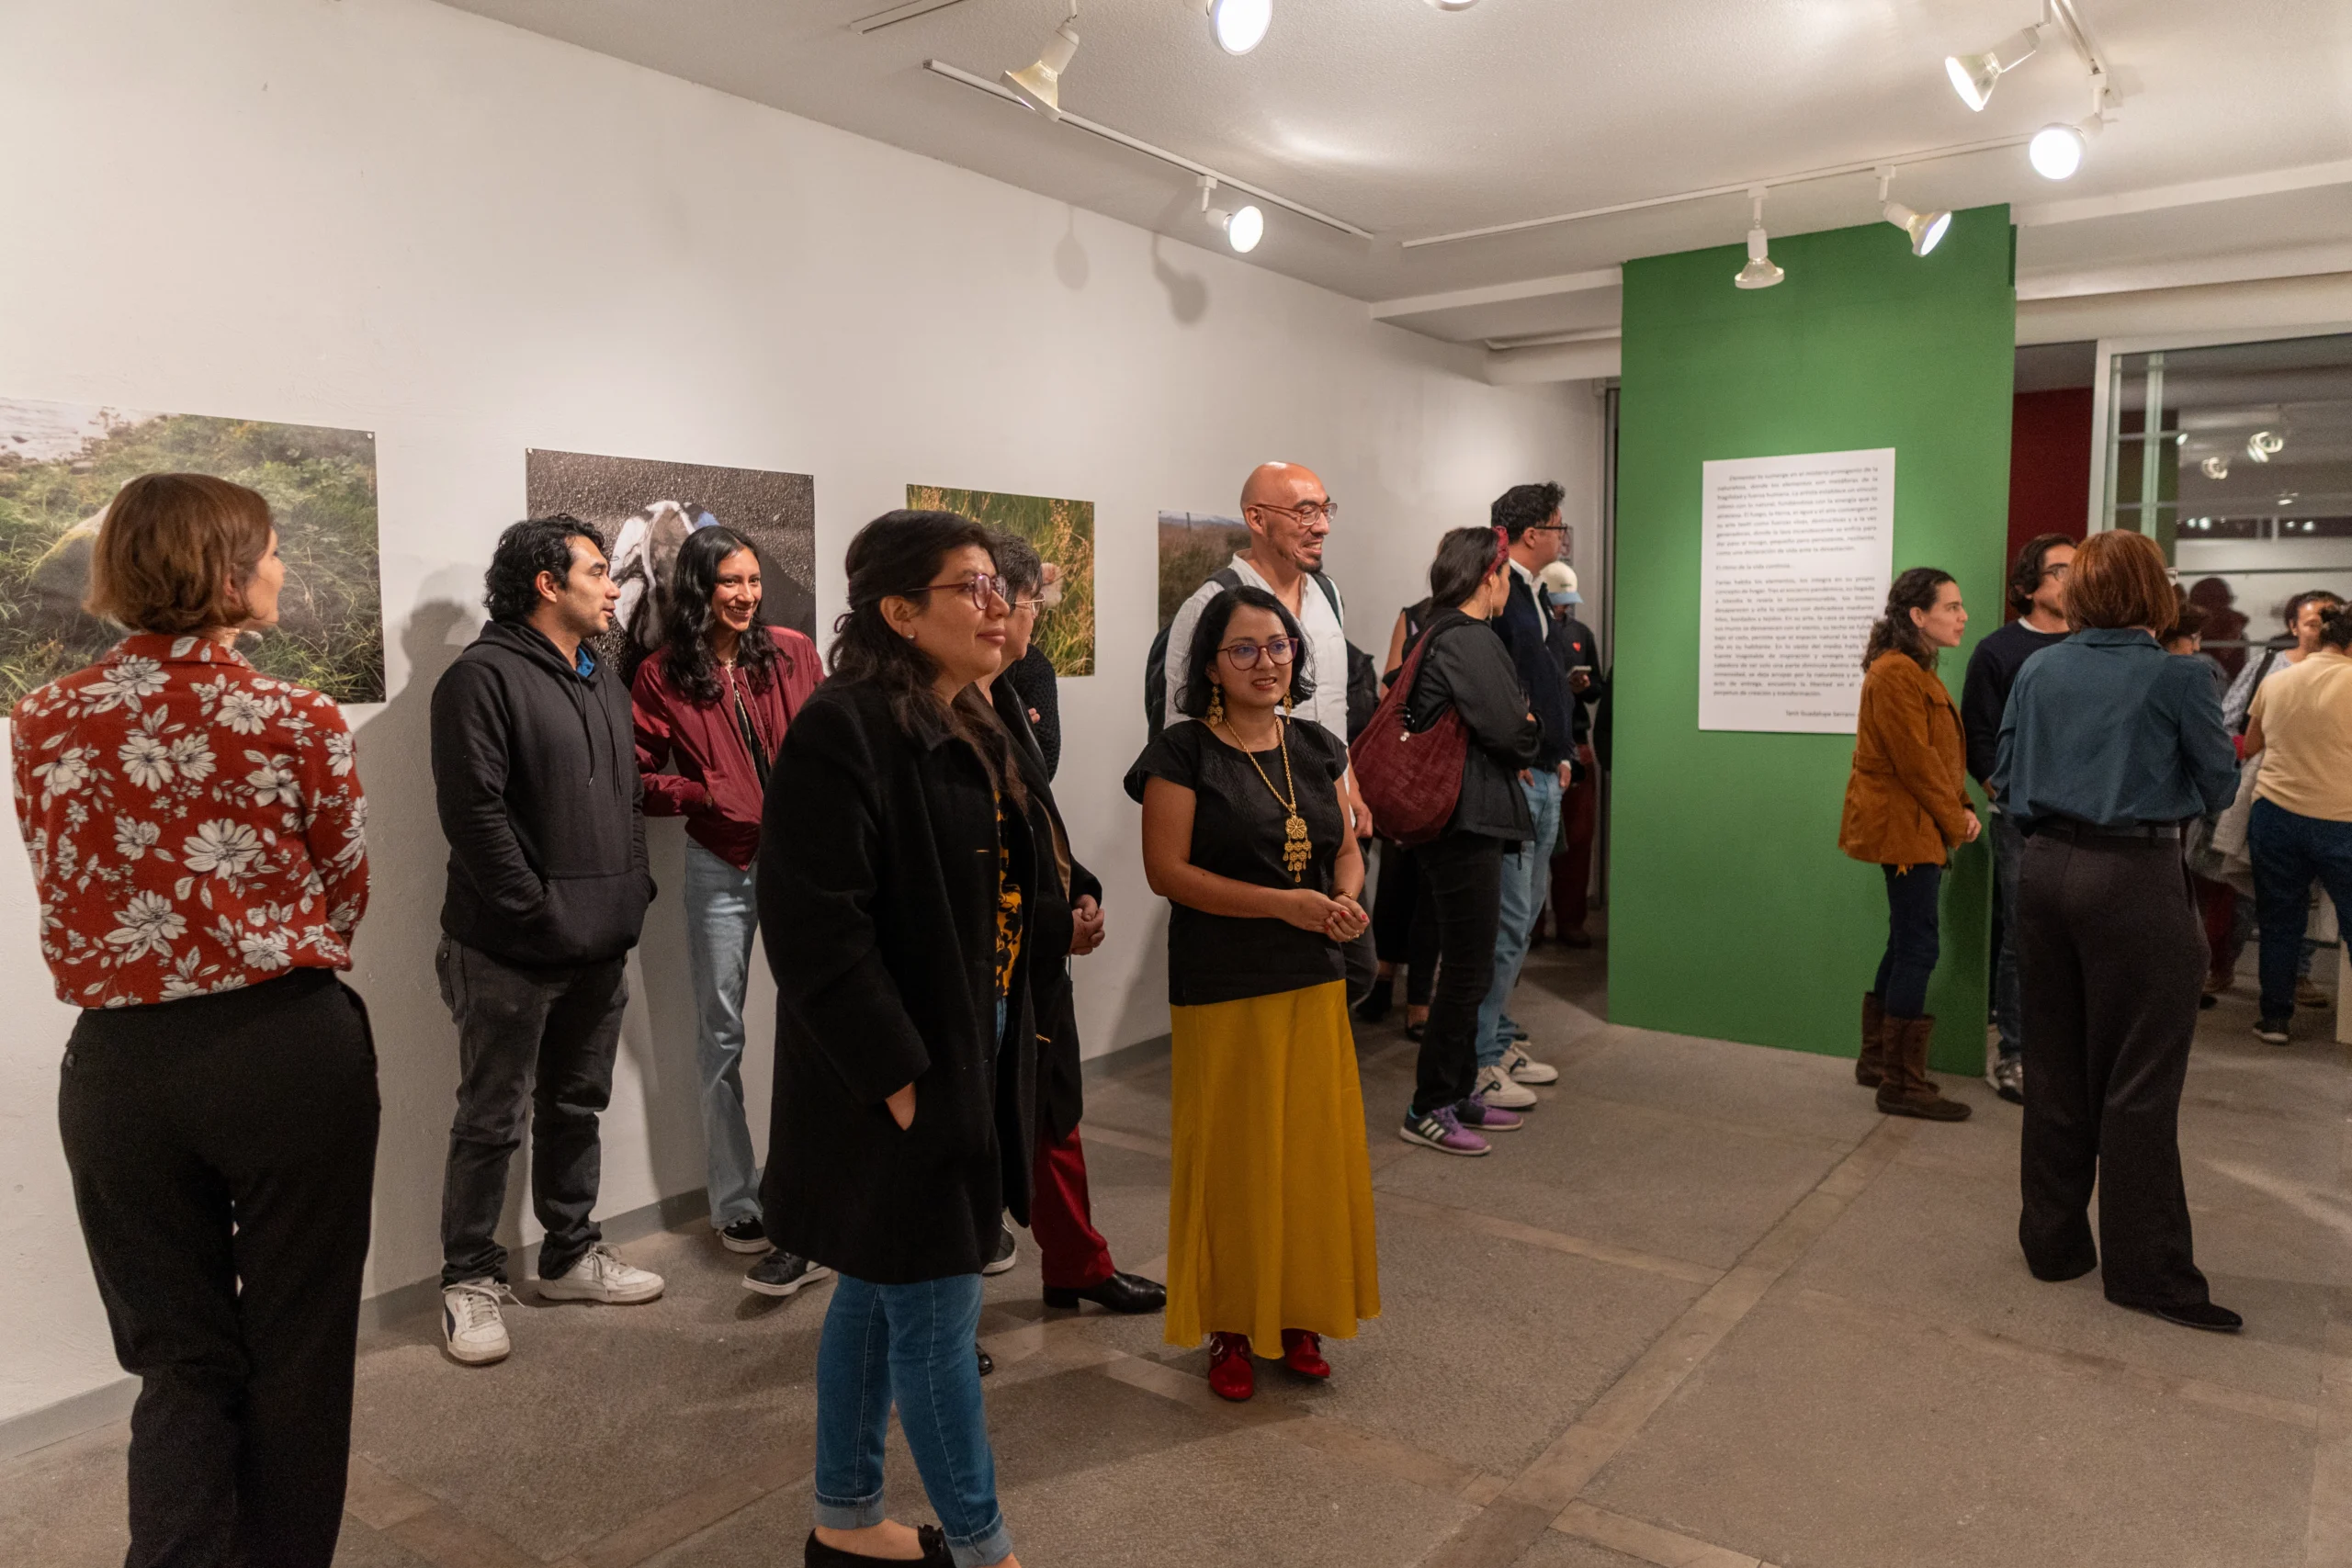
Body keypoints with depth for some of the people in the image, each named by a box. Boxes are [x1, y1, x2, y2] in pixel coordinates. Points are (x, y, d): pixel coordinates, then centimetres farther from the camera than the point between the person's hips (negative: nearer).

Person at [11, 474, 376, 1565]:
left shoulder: (43, 723, 1)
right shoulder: (299, 722, -10)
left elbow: (70, 910, 8)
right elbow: (343, 903, 0)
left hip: (119, 1064, 3)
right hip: (287, 1050, -3)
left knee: (180, 1359, 17)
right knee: (295, 1349, 15)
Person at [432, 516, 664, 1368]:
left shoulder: (602, 681, 15)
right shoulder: (484, 676, -12)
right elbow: (473, 811, -18)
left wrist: (632, 888, 8)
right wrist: (538, 911, -18)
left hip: (600, 946, 8)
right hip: (511, 950, -8)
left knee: (577, 1106, 18)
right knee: (491, 1122, 4)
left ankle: (572, 1254, 32)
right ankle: (470, 1282, 18)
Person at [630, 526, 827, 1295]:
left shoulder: (792, 653, 0)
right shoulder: (663, 676, -1)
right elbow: (634, 777, 0)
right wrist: (702, 794, -16)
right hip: (719, 867, 1)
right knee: (721, 1036, 10)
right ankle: (735, 1203, 25)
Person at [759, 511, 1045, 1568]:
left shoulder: (973, 731, 10)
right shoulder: (845, 730, -19)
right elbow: (817, 927, -23)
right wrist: (900, 1077, -22)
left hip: (972, 1058, 9)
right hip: (897, 1075, -9)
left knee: (880, 1292, 20)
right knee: (937, 1308, 4)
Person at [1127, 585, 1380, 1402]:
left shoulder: (1318, 748, 8)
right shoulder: (1183, 752, -9)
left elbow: (1347, 847, 15)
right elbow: (1166, 869, -14)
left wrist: (1345, 898, -8)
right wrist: (1284, 904, -20)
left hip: (1315, 981, 5)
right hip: (1222, 988, -5)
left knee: (1314, 1152, 11)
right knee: (1231, 1158, 5)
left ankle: (1297, 1314, 30)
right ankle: (1229, 1325, 23)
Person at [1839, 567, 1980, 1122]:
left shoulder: (1914, 670, 17)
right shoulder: (1896, 673, -17)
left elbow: (1943, 752, 18)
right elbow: (1916, 760, -19)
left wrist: (1961, 810, 6)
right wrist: (1953, 820, -9)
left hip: (1919, 829, 11)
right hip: (1906, 827, -11)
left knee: (1906, 944, 16)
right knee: (1918, 947, -7)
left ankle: (1877, 1060, 27)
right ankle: (1903, 1084, 0)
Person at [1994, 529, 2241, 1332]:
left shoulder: (2037, 672, 2)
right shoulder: (2179, 678, -9)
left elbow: (2007, 777, 8)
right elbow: (2219, 787, 0)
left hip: (2046, 869, 4)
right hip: (2135, 880, -4)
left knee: (2055, 1069, 14)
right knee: (2139, 1081, 4)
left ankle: (2053, 1241, 24)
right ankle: (2145, 1267, 11)